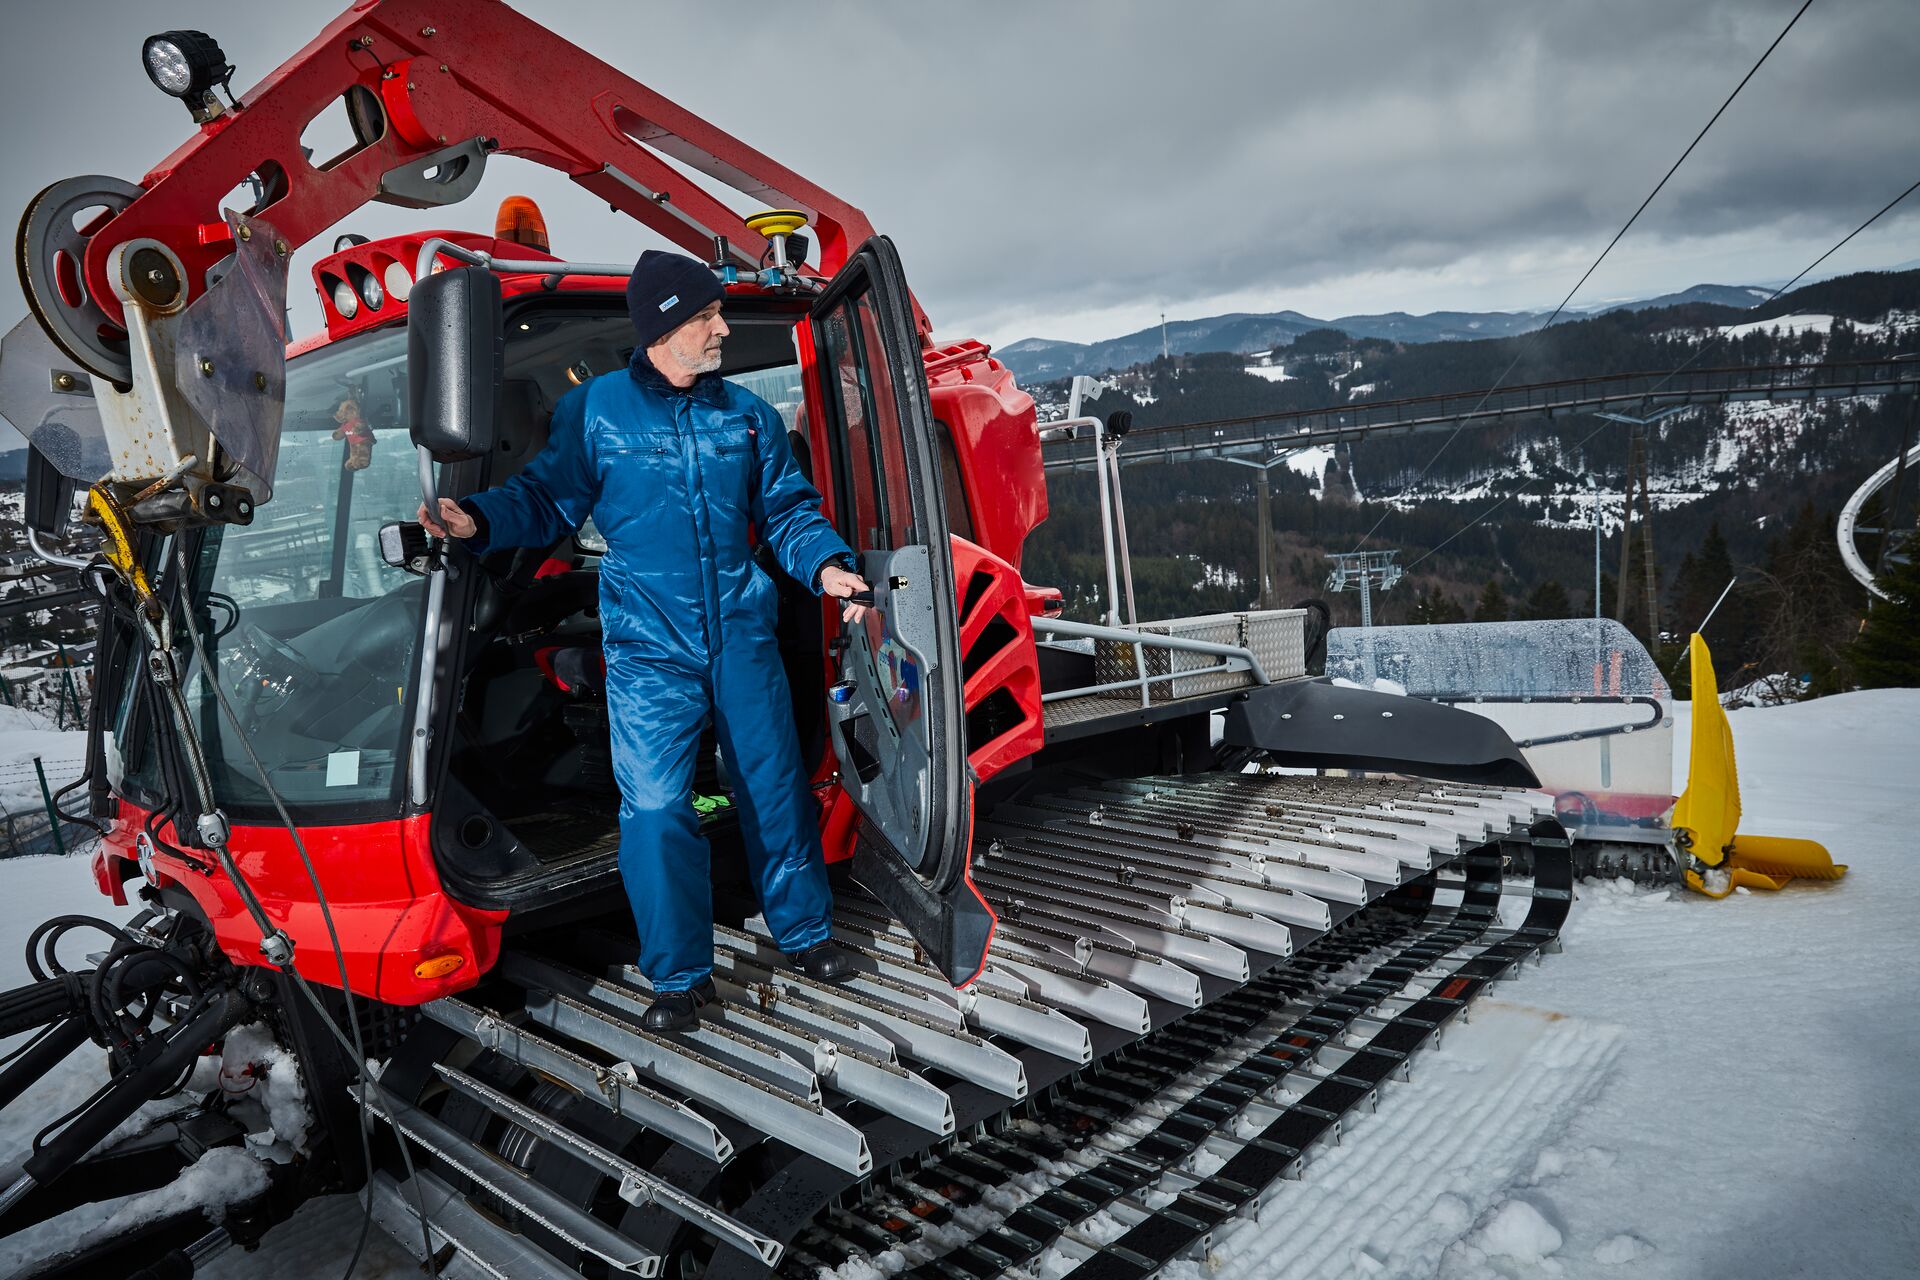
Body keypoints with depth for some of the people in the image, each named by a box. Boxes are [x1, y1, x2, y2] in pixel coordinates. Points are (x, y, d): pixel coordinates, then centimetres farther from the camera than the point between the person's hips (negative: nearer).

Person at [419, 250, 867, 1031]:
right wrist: (478, 521, -18)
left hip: (742, 635, 3)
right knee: (656, 807, -6)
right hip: (649, 649, -3)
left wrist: (825, 565, -7)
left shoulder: (747, 413, 7)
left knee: (776, 788, 11)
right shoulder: (594, 409, -1)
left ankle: (803, 934, 32)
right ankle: (681, 974, 13)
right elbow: (547, 501, 1)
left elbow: (788, 510, 10)